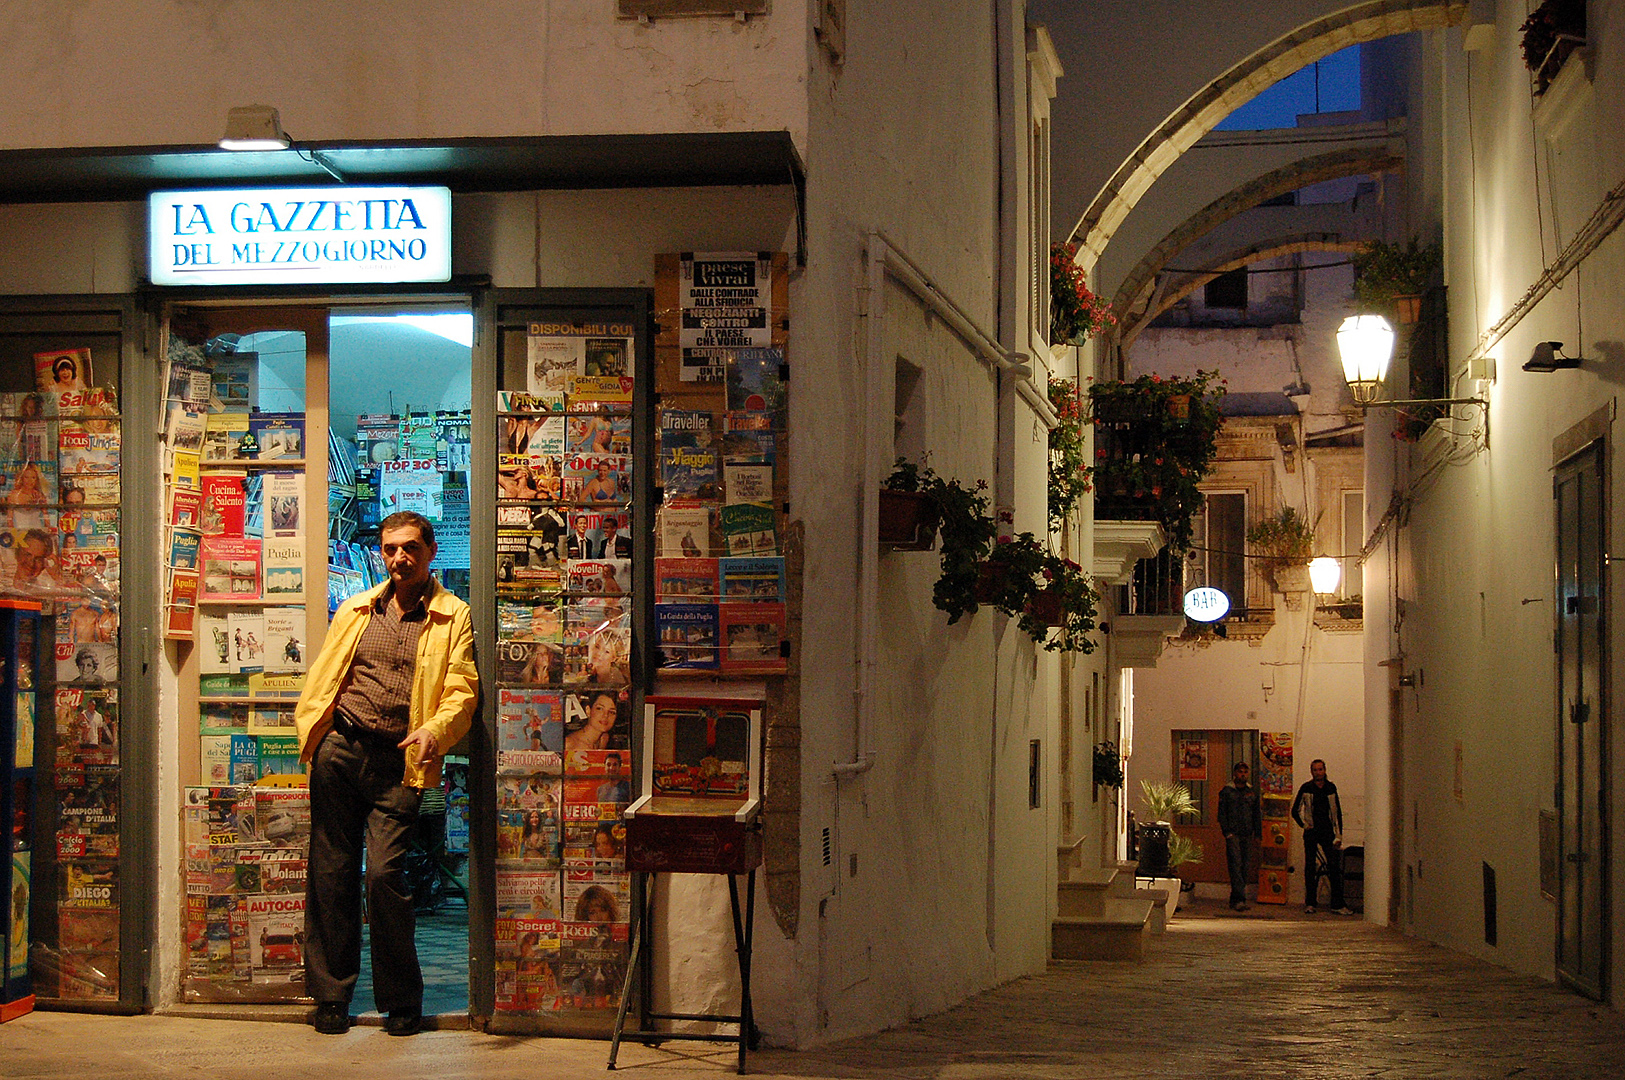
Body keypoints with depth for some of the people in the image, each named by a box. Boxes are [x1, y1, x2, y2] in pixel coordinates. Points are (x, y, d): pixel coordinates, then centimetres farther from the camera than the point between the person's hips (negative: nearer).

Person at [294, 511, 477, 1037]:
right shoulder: (355, 611, 17)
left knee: (384, 873, -12)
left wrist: (435, 731, -22)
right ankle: (331, 995, 16)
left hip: (399, 762, -3)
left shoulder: (452, 618, 7)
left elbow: (462, 689, -3)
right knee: (330, 873, 4)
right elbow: (323, 678, 18)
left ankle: (402, 1002, 3)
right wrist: (312, 733, 1)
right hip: (340, 750, 3)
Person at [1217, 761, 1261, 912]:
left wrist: (1258, 833, 10)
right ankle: (1239, 899, -19)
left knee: (1246, 866, 4)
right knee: (1236, 864, -14)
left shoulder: (1252, 792, 14)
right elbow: (1221, 813, 0)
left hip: (1247, 835, 5)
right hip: (1233, 834, -5)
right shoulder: (1226, 791, 2)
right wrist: (1227, 832, -9)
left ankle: (1235, 899, 12)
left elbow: (1257, 814, 18)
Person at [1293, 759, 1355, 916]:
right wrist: (1303, 825, -2)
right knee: (1310, 868, 1)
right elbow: (1295, 810, 8)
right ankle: (1309, 903, 7)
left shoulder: (1331, 788, 8)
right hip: (1311, 832, -2)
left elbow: (1337, 811, 12)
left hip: (1327, 832, 2)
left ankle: (1337, 904, -3)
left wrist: (1339, 834, 7)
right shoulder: (1306, 788, 1)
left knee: (1335, 867, -5)